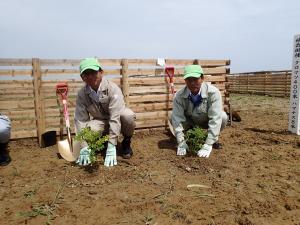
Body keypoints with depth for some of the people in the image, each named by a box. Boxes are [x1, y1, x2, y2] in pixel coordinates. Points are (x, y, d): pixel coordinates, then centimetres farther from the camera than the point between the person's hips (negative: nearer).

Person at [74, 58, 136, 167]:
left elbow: (115, 118, -35)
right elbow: (81, 120, -17)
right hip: (101, 121, 3)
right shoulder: (81, 94, -16)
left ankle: (126, 143, -4)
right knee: (89, 129, -31)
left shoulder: (113, 88, -29)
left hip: (118, 118, -2)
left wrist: (111, 147, -39)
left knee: (128, 116, -36)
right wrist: (84, 148, -27)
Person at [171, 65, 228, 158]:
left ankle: (213, 139, -1)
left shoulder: (213, 92, -31)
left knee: (223, 116, -31)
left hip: (207, 121, -1)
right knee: (173, 118, -26)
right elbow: (178, 119, -26)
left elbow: (215, 119, -34)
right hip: (189, 121, 1)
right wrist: (181, 144, -28)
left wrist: (207, 146, -38)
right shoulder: (179, 96, -26)